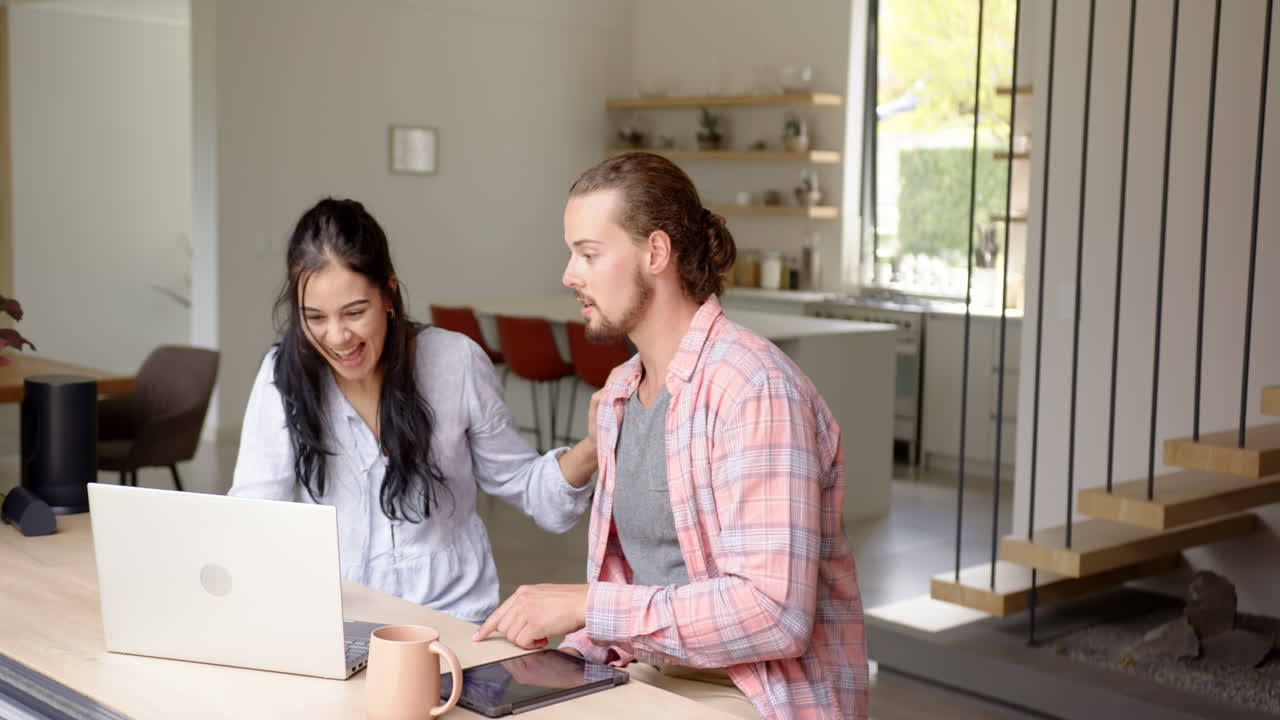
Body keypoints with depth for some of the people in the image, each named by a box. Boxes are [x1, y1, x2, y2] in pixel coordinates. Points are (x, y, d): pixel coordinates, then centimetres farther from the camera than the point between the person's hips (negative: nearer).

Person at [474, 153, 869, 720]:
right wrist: (567, 658, -2)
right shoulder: (619, 395, 10)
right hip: (652, 674, 8)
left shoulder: (754, 390, -20)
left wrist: (588, 605, -22)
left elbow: (773, 614, -27)